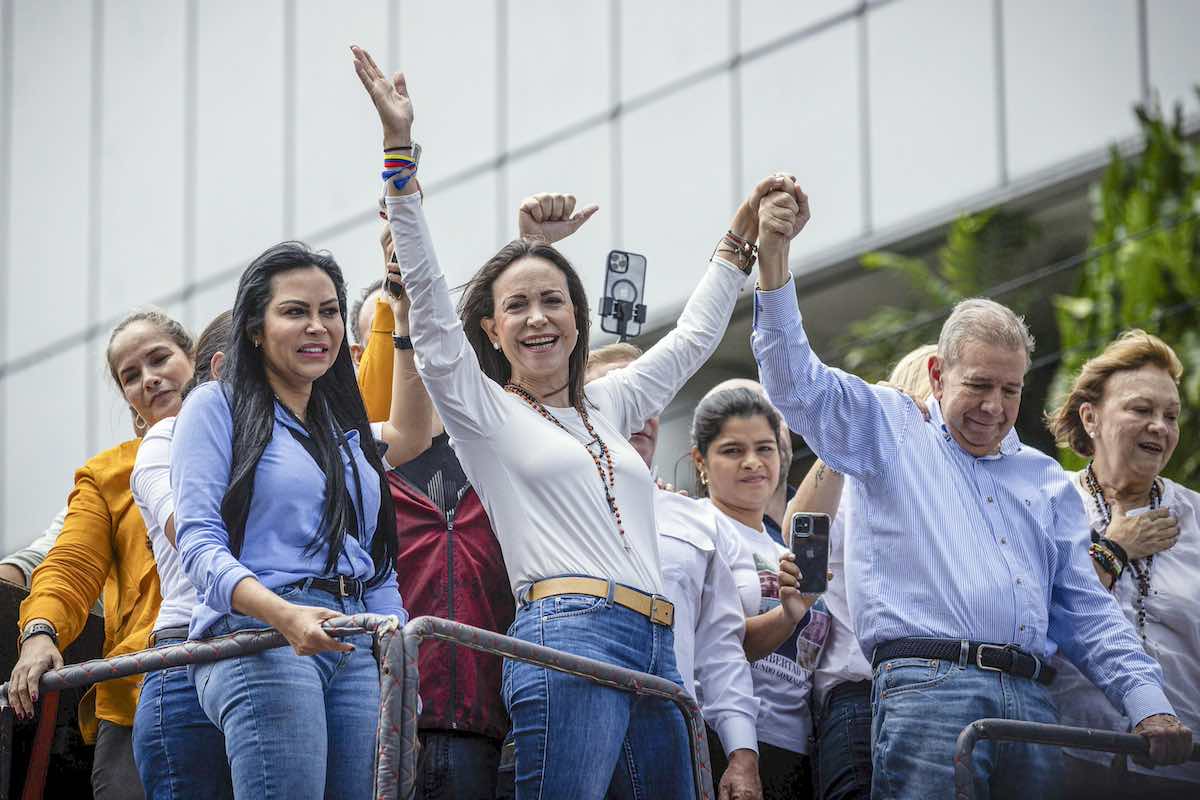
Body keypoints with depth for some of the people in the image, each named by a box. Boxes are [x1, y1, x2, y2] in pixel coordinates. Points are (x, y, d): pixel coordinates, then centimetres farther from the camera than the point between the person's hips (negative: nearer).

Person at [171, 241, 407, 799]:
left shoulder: (348, 428, 25)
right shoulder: (218, 406, 5)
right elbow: (199, 542, -7)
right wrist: (286, 616, -24)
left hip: (358, 653, 6)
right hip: (256, 642, -6)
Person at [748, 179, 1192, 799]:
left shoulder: (1045, 480, 27)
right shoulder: (890, 432, 17)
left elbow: (1087, 611, 23)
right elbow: (796, 381, 3)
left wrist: (1148, 704, 9)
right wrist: (774, 254, -7)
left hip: (1032, 700, 5)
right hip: (926, 685, -4)